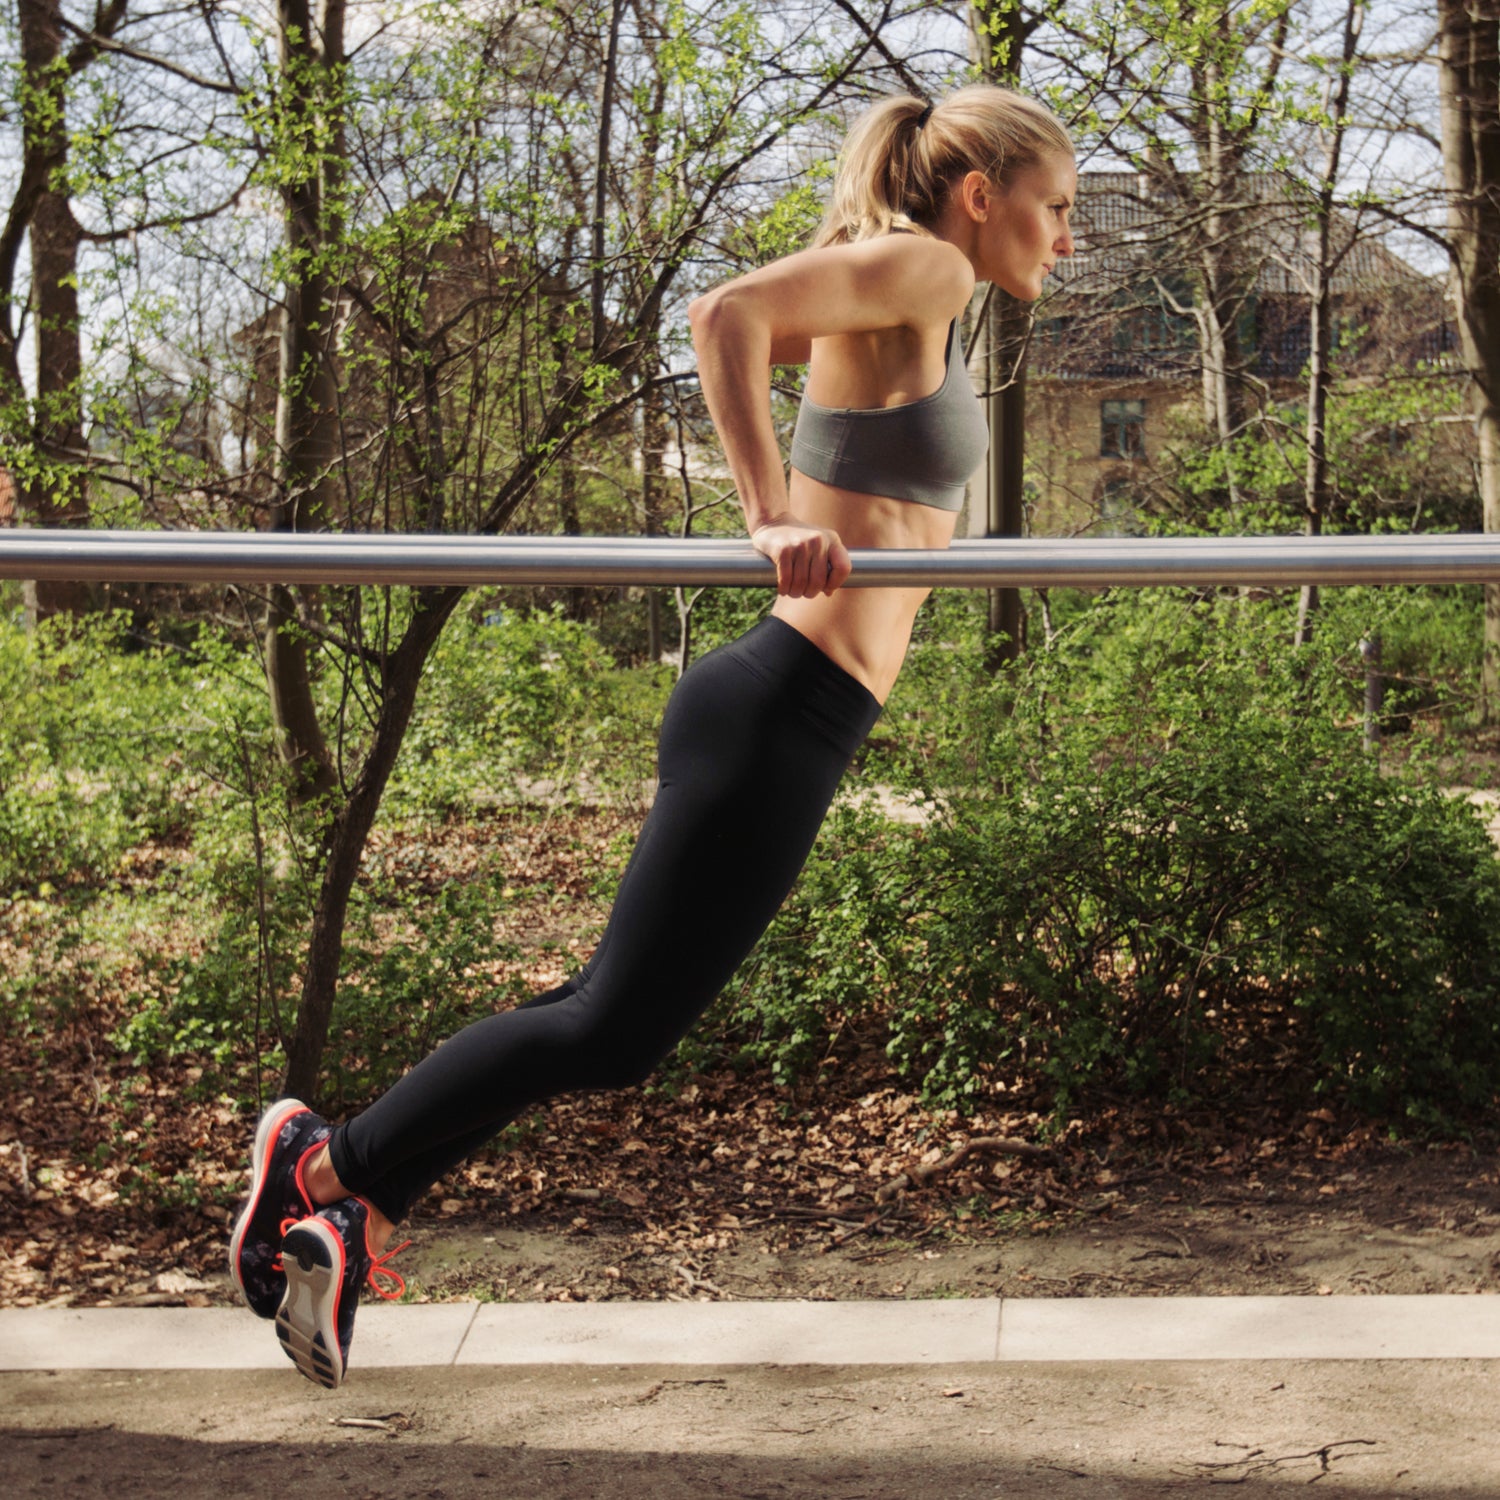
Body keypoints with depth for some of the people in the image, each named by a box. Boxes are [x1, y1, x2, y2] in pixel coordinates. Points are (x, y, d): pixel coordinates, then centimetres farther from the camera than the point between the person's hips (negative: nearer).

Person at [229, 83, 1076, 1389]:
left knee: (617, 1009, 13)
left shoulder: (915, 303, 19)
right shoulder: (918, 267, -9)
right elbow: (728, 315, -24)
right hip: (781, 714, -10)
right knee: (616, 1032, -3)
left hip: (777, 716, 10)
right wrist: (773, 521, -28)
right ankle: (333, 1168, 10)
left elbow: (753, 343, 35)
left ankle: (349, 1212, 19)